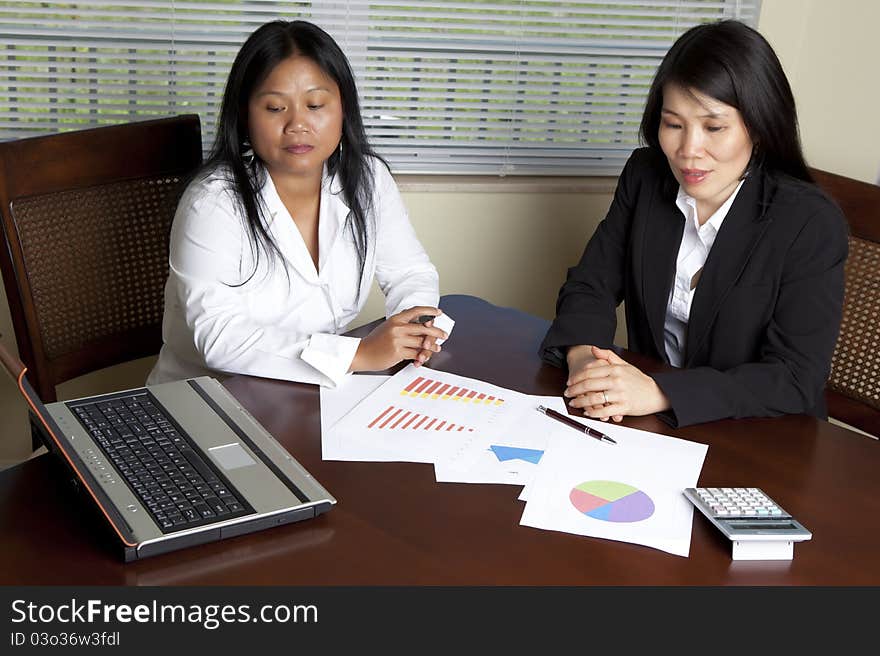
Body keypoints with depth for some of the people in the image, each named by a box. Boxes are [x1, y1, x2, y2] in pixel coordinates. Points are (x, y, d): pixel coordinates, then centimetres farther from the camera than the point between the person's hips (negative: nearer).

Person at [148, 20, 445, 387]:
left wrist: (416, 322, -15)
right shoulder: (214, 203, -17)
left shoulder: (367, 179, 0)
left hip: (322, 389, 5)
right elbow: (219, 336, -26)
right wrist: (360, 354, -32)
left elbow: (410, 271, 9)